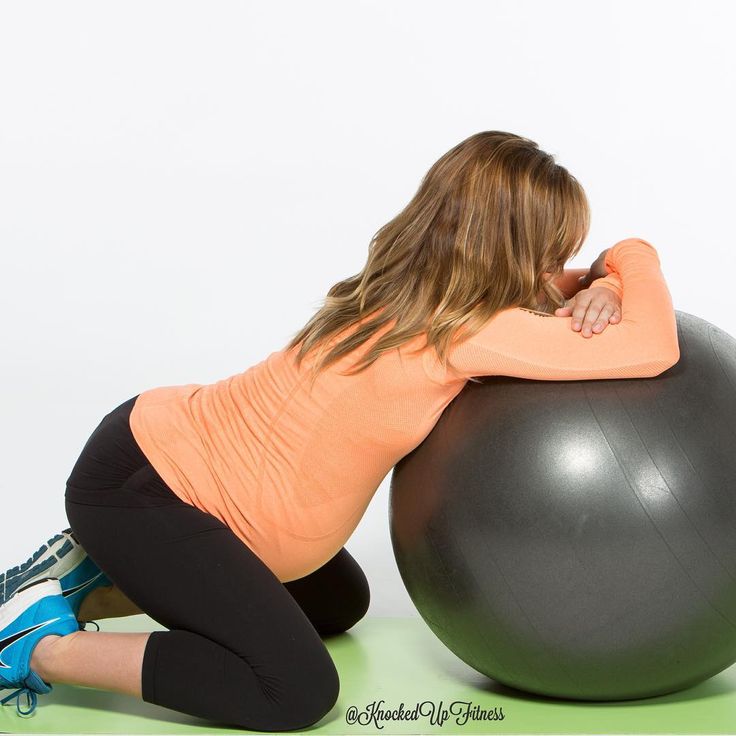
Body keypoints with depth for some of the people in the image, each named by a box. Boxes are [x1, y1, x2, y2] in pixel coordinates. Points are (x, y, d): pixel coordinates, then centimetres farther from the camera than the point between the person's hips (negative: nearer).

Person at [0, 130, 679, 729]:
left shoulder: (418, 293, 0)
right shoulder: (461, 331, -26)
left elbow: (540, 290, 14)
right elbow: (650, 351, -27)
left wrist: (596, 284, -8)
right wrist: (635, 258, -8)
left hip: (170, 445, 10)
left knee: (338, 605, 25)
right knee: (298, 692, -16)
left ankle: (88, 585, 24)